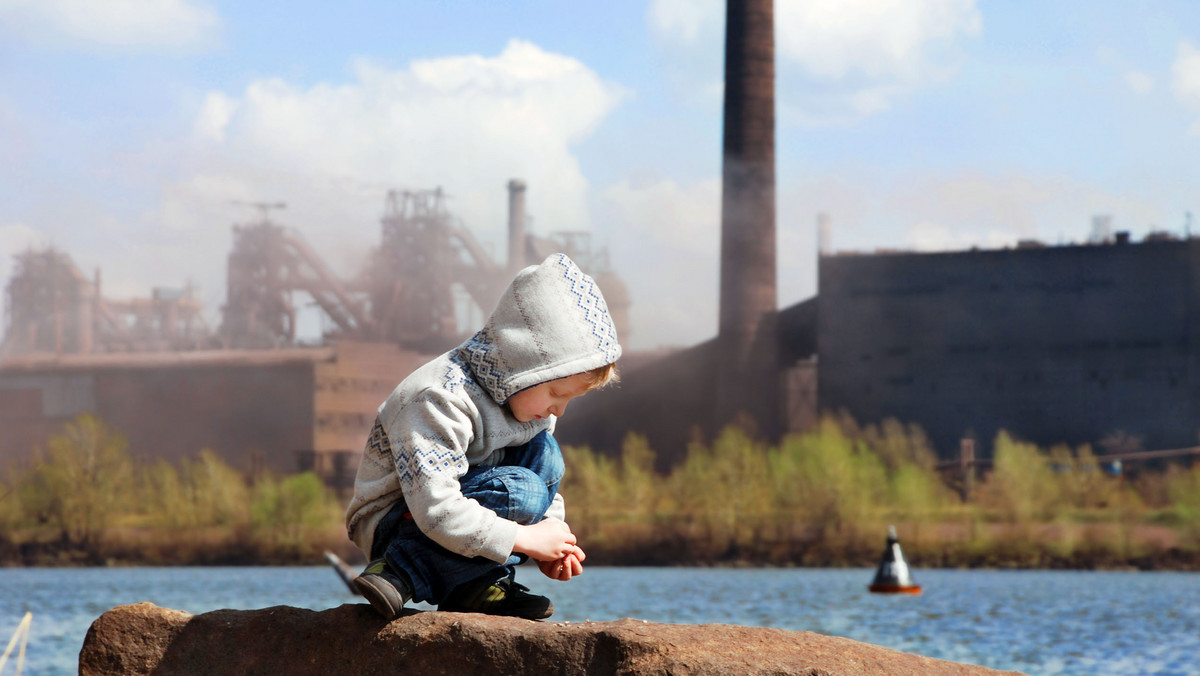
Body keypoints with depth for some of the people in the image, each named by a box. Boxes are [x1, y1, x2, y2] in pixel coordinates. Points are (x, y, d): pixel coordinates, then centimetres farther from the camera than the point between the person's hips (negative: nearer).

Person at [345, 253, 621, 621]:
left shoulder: (514, 393, 2)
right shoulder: (437, 401, -28)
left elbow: (546, 484, 14)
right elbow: (437, 511, -35)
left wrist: (553, 541, -5)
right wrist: (526, 539, -29)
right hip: (393, 525, -9)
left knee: (543, 451, -8)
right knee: (518, 491, -29)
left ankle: (483, 586, -12)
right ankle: (402, 572, -23)